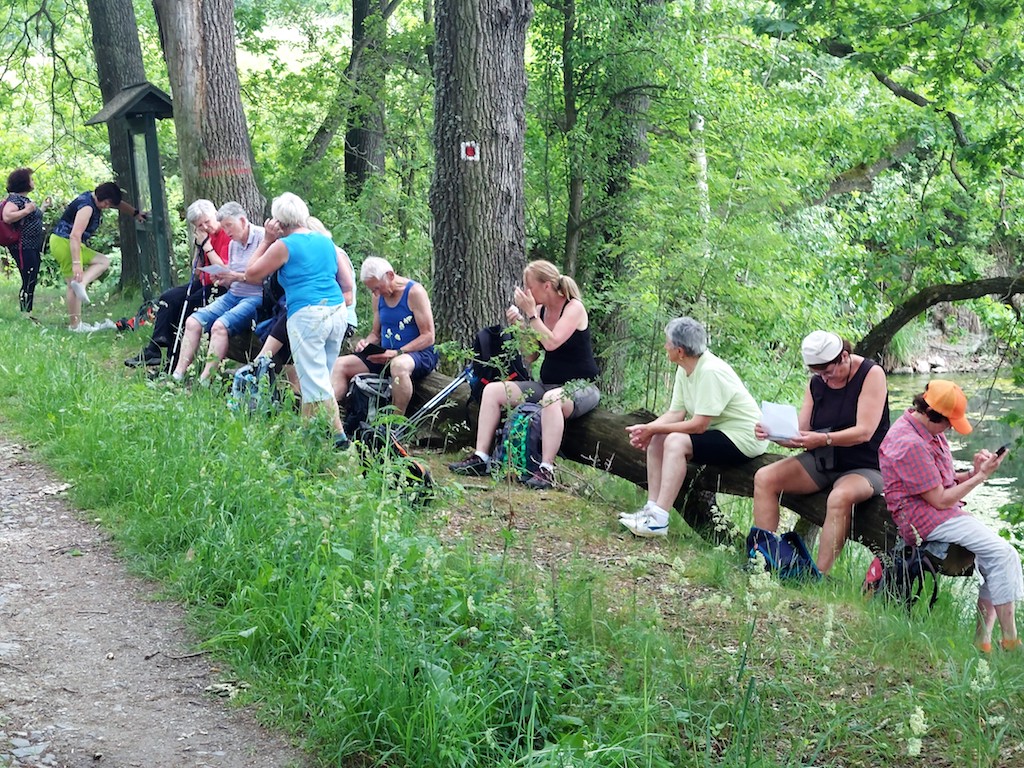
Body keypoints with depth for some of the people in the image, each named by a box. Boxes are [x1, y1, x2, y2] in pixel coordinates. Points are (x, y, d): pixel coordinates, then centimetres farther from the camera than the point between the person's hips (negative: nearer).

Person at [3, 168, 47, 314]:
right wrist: (26, 210, -24)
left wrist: (43, 206, 27)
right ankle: (24, 314, -9)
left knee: (32, 281, 11)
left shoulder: (25, 199, 17)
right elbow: (7, 217, -29)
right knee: (28, 282, -11)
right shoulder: (14, 199, -13)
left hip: (33, 247, 10)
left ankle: (28, 313, 16)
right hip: (23, 248, -10)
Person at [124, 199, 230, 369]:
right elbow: (197, 272, 10)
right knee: (168, 298, -6)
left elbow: (224, 270, -22)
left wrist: (207, 245, -17)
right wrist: (199, 246, -3)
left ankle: (175, 360, -14)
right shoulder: (204, 236, 11)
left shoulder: (228, 235, -13)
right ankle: (154, 350, -13)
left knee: (188, 305, -24)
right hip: (204, 283, 9)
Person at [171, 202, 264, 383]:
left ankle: (204, 381, -26)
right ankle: (178, 375, -9)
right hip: (233, 295, 9)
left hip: (256, 298, -9)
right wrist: (222, 279, -1)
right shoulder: (233, 244, 17)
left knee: (220, 325, -29)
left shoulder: (262, 238, -9)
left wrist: (236, 277, -18)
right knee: (193, 322, -7)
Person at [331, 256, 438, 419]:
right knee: (340, 365, -8)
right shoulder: (379, 297, 12)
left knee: (399, 365, -42)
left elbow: (428, 336, -14)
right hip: (386, 356, 7)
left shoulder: (414, 292, -10)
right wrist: (366, 343, -4)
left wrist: (397, 353, -23)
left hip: (419, 354, -7)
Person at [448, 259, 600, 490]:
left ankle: (547, 470, -42)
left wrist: (530, 313, -19)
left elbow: (552, 343, -27)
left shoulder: (574, 308, -12)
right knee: (493, 390, -5)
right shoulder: (539, 310, 7)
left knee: (552, 398, -42)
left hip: (581, 386, -8)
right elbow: (530, 357, 8)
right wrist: (519, 325, -4)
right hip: (547, 385, 8)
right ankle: (481, 457, -11)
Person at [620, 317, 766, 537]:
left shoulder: (710, 371, -25)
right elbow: (676, 413, 0)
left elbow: (699, 425, -26)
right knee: (656, 439, 1)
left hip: (743, 438, -10)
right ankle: (652, 508, -3)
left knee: (676, 441, -26)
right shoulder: (685, 369, 3)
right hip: (716, 432, 10)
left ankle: (659, 519, -27)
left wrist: (653, 429, -21)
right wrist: (647, 429, -17)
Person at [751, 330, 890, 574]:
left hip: (864, 468, -6)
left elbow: (864, 431, -22)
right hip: (821, 463, 6)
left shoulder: (872, 374, -11)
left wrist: (823, 439, -37)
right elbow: (800, 435, 3)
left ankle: (819, 576, -37)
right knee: (764, 478, -13)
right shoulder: (816, 383, 5)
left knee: (840, 497, -38)